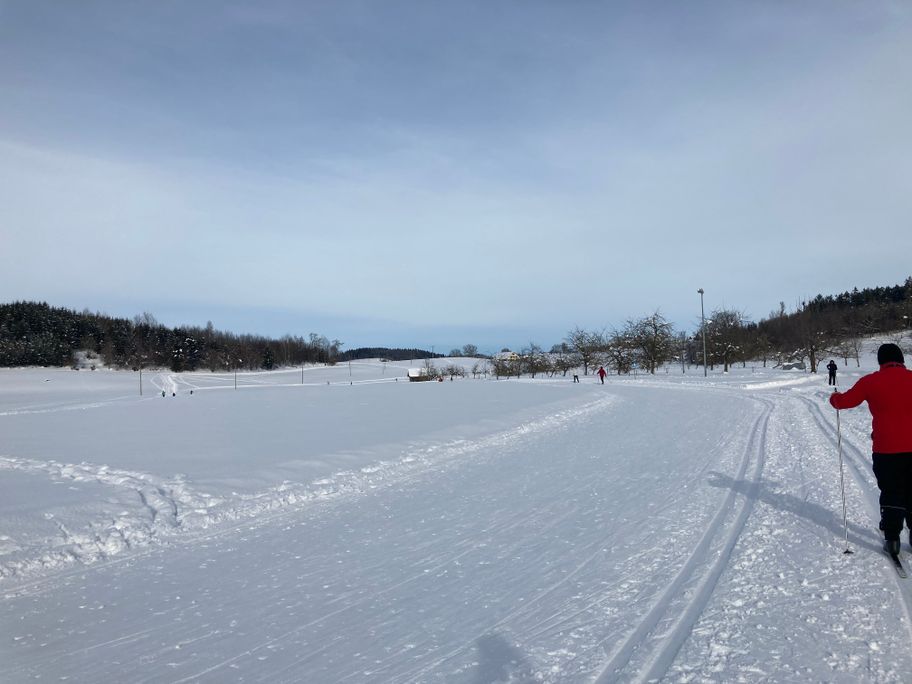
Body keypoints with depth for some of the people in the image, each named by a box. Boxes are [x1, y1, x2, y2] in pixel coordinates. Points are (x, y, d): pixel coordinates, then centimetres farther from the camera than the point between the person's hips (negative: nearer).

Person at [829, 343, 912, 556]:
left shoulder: (871, 381, -6)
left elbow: (846, 400, 2)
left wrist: (834, 398, 22)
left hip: (886, 450, -2)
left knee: (891, 495, 10)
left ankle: (891, 538, 9)